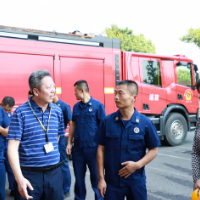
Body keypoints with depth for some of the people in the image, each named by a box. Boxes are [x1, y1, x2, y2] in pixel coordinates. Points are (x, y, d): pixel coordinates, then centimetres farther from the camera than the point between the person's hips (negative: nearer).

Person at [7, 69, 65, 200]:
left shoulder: (57, 111, 3)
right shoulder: (21, 112, -10)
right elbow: (12, 147, -13)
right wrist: (19, 178, -21)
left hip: (54, 173, 4)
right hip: (29, 174, -4)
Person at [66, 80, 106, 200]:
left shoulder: (97, 105, -7)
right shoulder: (76, 107, 8)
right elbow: (73, 125, 14)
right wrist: (69, 143, 11)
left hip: (93, 147, -5)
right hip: (78, 147, 5)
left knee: (96, 175, 6)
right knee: (79, 175, 13)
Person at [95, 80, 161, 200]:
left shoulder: (146, 123, -7)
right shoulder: (107, 121, -4)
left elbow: (153, 150, 0)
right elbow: (101, 149, 0)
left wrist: (138, 164, -15)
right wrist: (101, 178, -2)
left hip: (136, 181, 0)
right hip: (111, 181, 1)